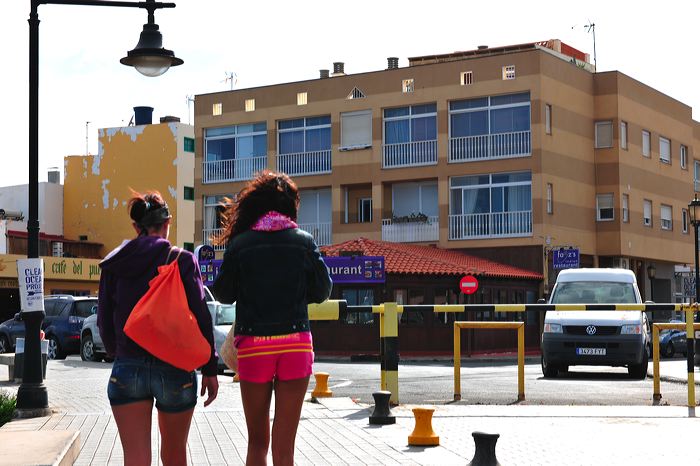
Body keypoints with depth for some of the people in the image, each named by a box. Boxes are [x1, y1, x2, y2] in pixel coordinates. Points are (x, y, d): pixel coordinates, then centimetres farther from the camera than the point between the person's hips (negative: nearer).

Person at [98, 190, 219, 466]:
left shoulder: (114, 264, 4)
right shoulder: (183, 261, -4)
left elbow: (104, 320, 9)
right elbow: (201, 317, -7)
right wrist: (209, 369, -1)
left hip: (127, 369, 1)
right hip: (175, 370, -1)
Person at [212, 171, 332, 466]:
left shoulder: (240, 244, -1)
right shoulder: (304, 241, 1)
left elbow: (223, 294, 4)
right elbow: (322, 291, 6)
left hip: (253, 344, 0)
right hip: (296, 344, 0)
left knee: (257, 440, 13)